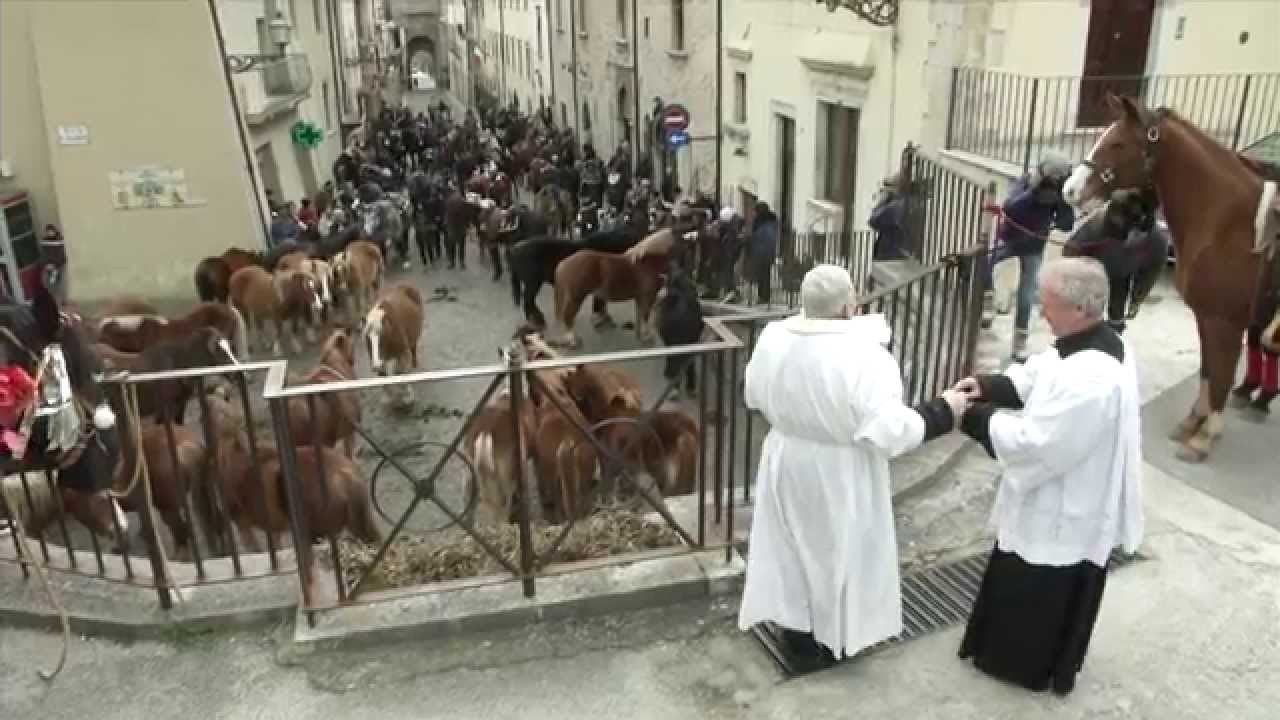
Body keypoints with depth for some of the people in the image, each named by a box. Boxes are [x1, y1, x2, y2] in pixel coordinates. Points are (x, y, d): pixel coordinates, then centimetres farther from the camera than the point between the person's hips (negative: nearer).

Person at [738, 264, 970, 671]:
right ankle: (833, 638, 36)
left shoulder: (772, 339, -10)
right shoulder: (863, 355, -27)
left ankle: (797, 635, 37)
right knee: (839, 552, 17)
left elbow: (755, 398, 5)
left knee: (793, 546, 22)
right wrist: (944, 411, -15)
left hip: (786, 463, 5)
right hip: (841, 475, -4)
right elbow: (889, 430, -28)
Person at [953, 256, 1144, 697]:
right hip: (1074, 499, 10)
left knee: (1035, 592, 15)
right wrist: (989, 385, -7)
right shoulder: (1100, 343, -5)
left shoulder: (1088, 380, -37)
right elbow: (1038, 375, 8)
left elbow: (1034, 444, -32)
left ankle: (1025, 664, 37)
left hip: (1063, 512, -10)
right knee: (1040, 589, 29)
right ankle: (1051, 658, 50)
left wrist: (977, 417, -20)